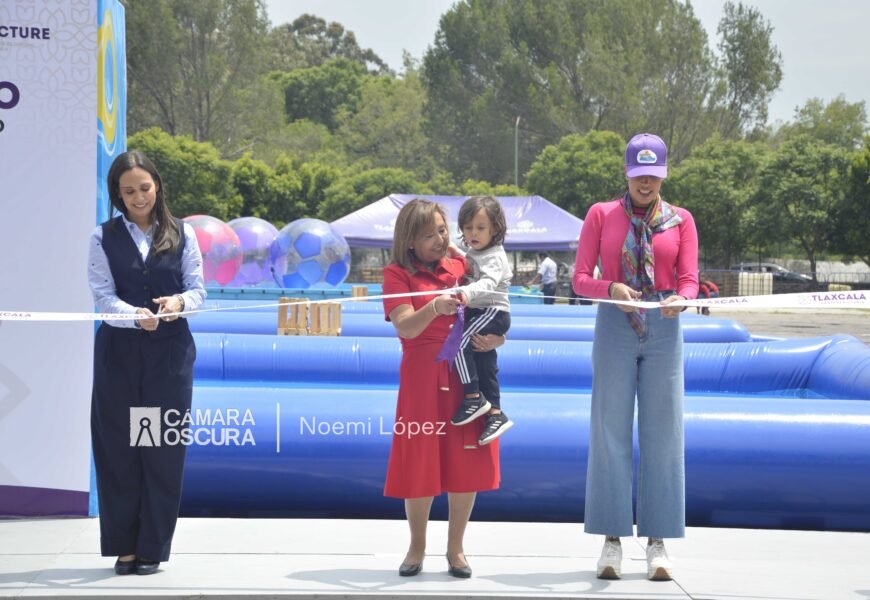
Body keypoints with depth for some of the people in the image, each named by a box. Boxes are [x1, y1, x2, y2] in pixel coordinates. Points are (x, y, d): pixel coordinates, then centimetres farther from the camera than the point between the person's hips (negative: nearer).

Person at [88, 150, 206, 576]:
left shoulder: (182, 234, 7)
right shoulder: (103, 238, 4)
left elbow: (198, 289, 3)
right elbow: (104, 296, -5)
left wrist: (179, 301, -20)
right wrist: (137, 316, -25)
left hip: (170, 353, 0)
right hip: (118, 353, 0)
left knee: (164, 450, -1)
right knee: (118, 448, 1)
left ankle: (153, 548, 8)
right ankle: (124, 545, 12)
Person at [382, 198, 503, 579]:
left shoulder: (463, 268, 9)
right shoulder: (397, 274, 0)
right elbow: (405, 327, -14)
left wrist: (495, 338, -11)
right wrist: (435, 308, -33)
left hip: (469, 375, 3)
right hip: (422, 377, -3)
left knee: (466, 463, 3)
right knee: (419, 462, 1)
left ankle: (455, 548, 16)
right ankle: (417, 548, 18)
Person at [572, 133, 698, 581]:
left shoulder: (681, 220, 7)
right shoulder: (601, 215, 4)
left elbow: (689, 280, 0)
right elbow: (580, 278, 0)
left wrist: (679, 299, -23)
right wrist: (611, 289, -20)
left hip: (664, 330, 1)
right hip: (614, 328, -1)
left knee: (662, 432, 2)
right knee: (610, 431, 0)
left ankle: (657, 542, 7)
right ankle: (612, 540, 6)